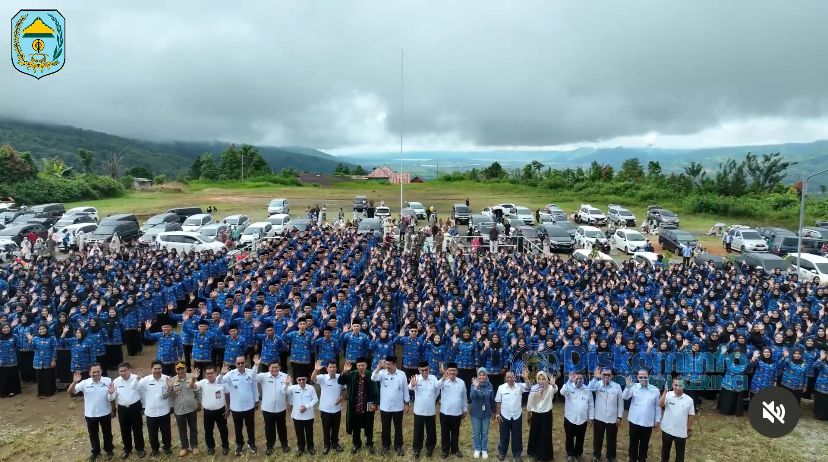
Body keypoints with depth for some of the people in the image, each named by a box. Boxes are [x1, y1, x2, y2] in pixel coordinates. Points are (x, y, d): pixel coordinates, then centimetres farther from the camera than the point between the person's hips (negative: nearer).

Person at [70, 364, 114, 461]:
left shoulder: (108, 381, -12)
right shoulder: (85, 383, -12)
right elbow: (70, 391, -15)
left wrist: (111, 393, -28)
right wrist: (74, 382, -32)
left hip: (105, 413, -1)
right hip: (90, 414, 1)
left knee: (107, 433, 17)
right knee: (93, 434, 18)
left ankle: (109, 450, 37)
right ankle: (95, 452, 39)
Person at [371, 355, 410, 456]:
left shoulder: (402, 374, -7)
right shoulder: (382, 373, -7)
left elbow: (405, 389, 0)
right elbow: (373, 378, -25)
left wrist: (406, 403, 2)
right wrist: (379, 368, -35)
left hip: (398, 407, 0)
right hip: (385, 407, 0)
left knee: (398, 428, 13)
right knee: (385, 428, 13)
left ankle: (398, 446, 29)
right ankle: (386, 446, 29)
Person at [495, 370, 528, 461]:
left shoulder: (519, 386, -7)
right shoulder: (501, 387, -8)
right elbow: (498, 402, -1)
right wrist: (497, 414, -2)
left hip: (517, 416, 1)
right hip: (505, 415, 0)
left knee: (517, 436, 11)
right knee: (504, 436, 12)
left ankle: (517, 454, 27)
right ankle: (502, 452, 28)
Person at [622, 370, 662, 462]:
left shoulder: (655, 390, -2)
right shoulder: (634, 387, -5)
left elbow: (657, 406, 4)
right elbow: (624, 397, -16)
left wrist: (657, 420, 4)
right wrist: (628, 387, -32)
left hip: (648, 423, 1)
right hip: (634, 422, -1)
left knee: (644, 444, 15)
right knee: (633, 443, 12)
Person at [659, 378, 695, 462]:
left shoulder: (689, 399, -10)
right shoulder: (668, 395, -13)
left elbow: (690, 415, 0)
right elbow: (660, 405, -30)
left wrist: (690, 429, 7)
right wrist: (665, 391, -36)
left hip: (681, 432, 0)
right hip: (667, 430, 0)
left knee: (680, 452, 15)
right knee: (665, 449, 20)